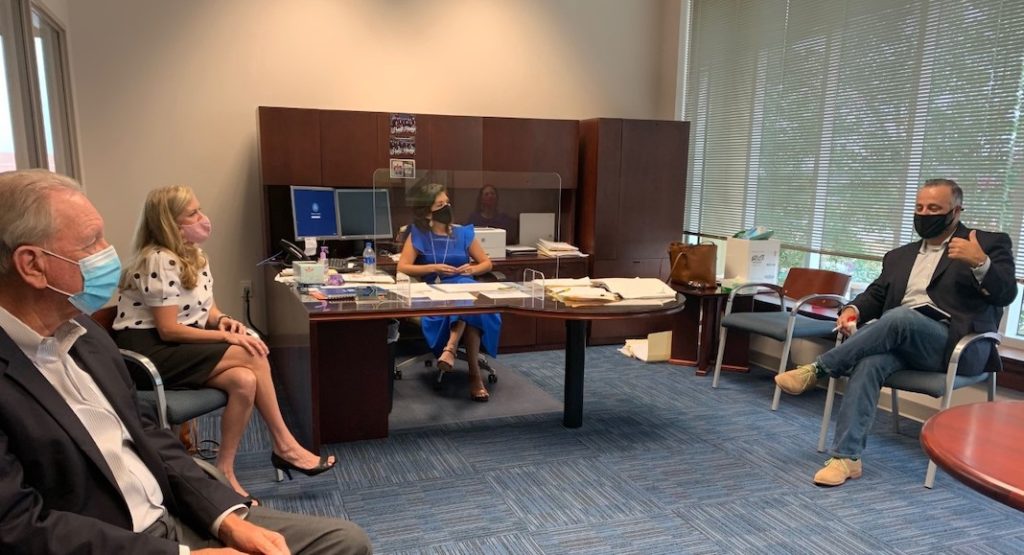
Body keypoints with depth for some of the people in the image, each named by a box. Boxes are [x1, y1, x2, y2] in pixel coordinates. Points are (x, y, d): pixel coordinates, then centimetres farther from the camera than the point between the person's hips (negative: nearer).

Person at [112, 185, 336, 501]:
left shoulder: (194, 256, 10)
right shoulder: (160, 261, -16)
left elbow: (204, 310, 15)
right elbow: (169, 330, -19)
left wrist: (222, 320, -7)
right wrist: (226, 336, -21)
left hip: (176, 350, 8)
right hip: (148, 352, -8)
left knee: (244, 381, -23)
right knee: (251, 355, -23)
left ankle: (224, 471, -10)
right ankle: (284, 446, -10)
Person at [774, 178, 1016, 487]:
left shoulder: (990, 243, 10)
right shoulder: (900, 256, 24)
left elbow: (1005, 294, -2)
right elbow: (875, 295, 19)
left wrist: (980, 263, -23)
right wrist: (853, 310, -5)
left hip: (958, 345, -4)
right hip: (902, 340, 4)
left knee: (901, 317, -35)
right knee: (870, 360, -31)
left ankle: (817, 369, -27)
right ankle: (847, 456, -32)